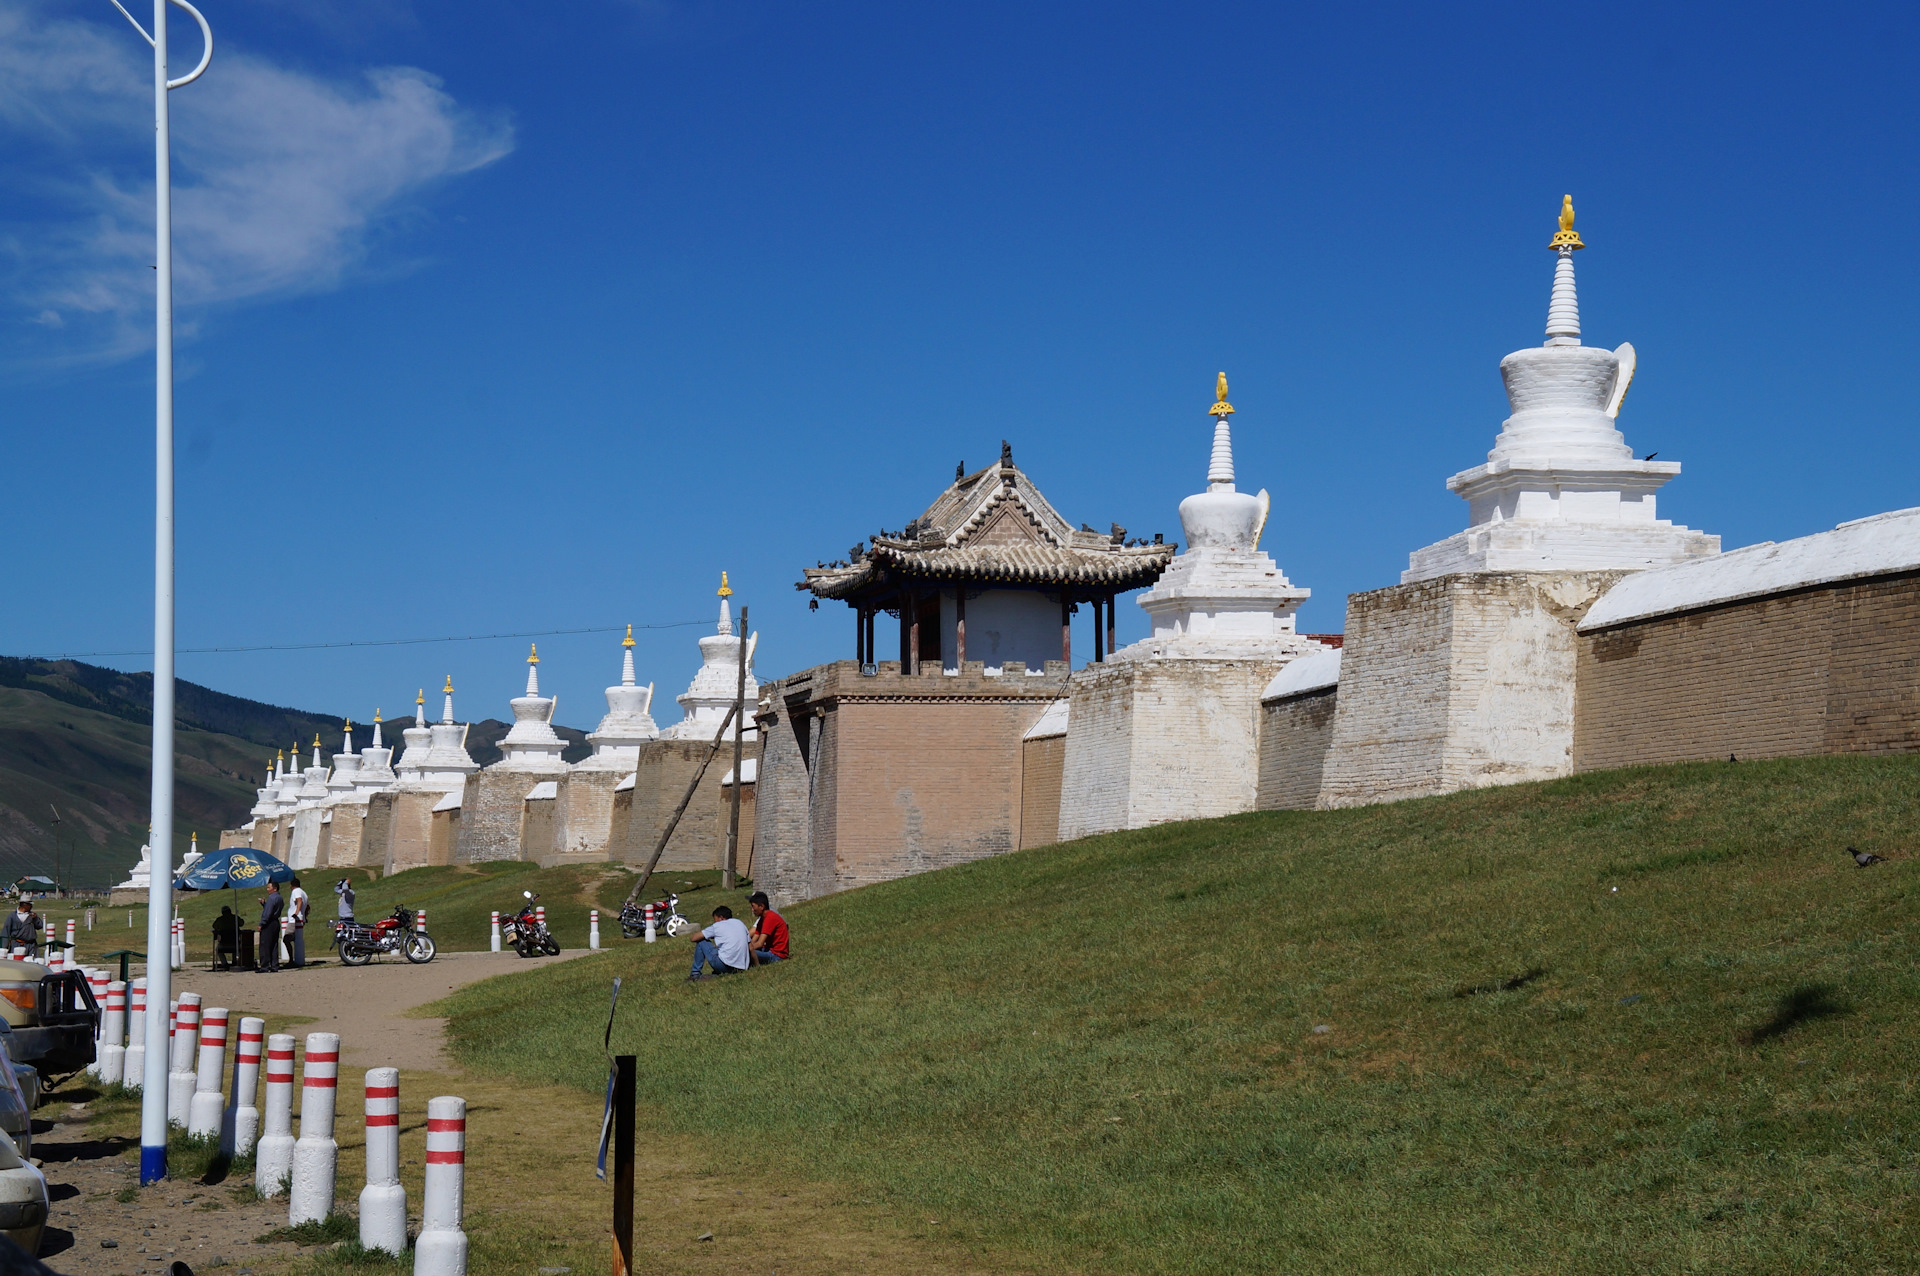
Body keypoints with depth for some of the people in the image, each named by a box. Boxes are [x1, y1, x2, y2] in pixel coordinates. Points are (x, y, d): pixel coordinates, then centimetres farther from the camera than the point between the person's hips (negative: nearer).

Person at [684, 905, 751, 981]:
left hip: (725, 965, -5)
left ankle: (695, 974, 15)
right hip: (742, 968, 5)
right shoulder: (741, 924, 17)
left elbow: (694, 938, 6)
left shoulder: (717, 926, 4)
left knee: (701, 942, 12)